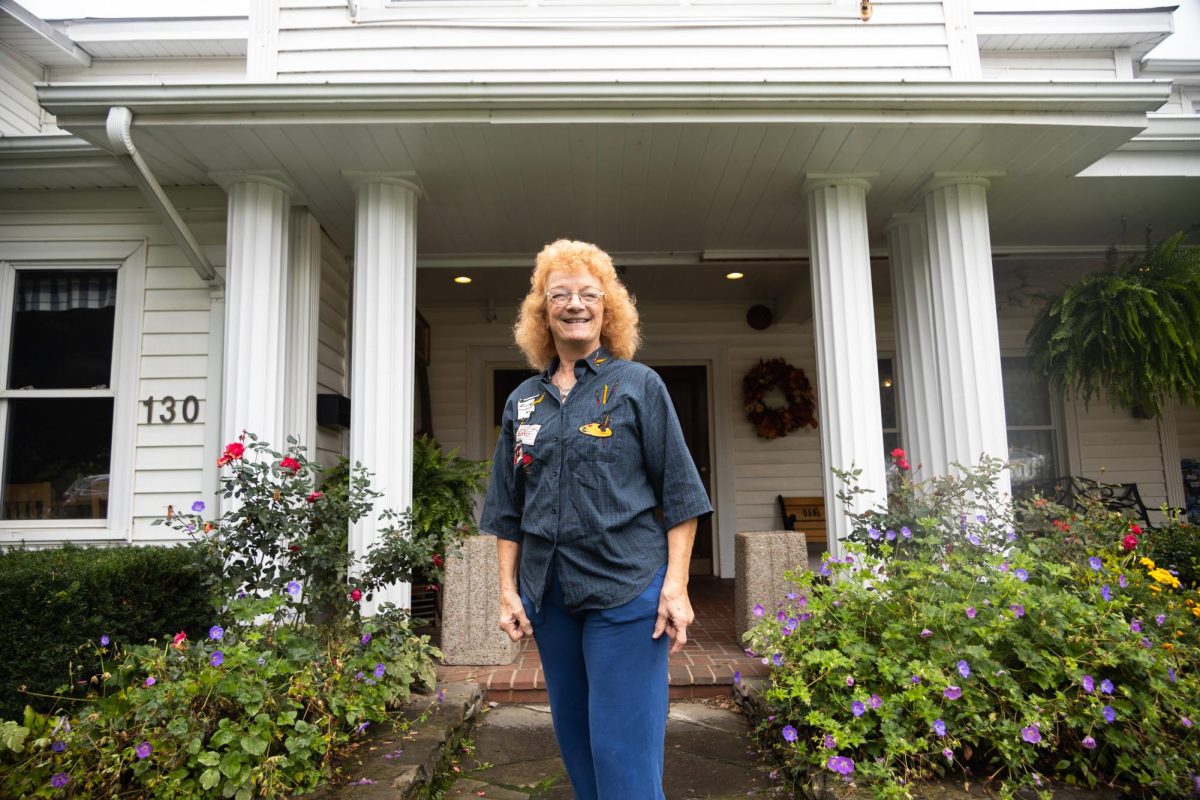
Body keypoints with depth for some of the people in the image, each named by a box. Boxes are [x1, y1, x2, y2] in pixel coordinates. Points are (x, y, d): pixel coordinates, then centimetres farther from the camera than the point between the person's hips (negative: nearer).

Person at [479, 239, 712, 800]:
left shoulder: (639, 385, -2)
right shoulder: (523, 401, 9)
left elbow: (678, 493, -4)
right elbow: (508, 509, 12)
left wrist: (675, 584, -11)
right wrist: (508, 590, 7)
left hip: (625, 590, -4)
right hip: (549, 594, 5)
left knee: (623, 749, -1)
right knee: (574, 736, 17)